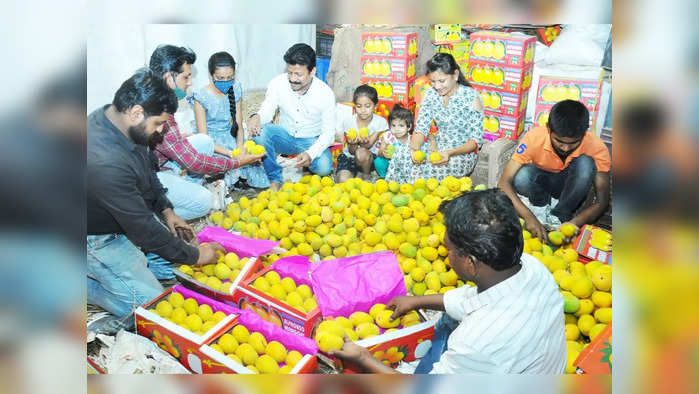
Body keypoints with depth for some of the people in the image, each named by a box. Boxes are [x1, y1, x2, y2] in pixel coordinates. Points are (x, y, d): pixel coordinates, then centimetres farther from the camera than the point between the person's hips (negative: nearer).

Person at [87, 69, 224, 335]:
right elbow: (143, 230, -30)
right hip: (99, 239, -9)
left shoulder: (114, 118, -9)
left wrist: (166, 210, 5)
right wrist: (194, 256, -19)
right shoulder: (106, 162, -38)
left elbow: (147, 169, 10)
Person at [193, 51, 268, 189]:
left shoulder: (236, 88, -2)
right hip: (211, 144, -5)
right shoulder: (202, 97, -16)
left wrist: (240, 149, -19)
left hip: (231, 139, 5)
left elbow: (238, 126, 1)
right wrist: (231, 154, -32)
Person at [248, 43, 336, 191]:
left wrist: (310, 153, -33)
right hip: (285, 137, 2)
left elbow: (328, 133, -14)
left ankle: (308, 163, 8)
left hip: (312, 141, -2)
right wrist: (256, 117, -34)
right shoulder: (277, 84, -13)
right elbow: (266, 112, -7)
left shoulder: (325, 93, -18)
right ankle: (275, 179, -13)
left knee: (323, 167, -31)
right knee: (261, 130, -30)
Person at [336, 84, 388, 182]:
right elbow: (351, 151, -12)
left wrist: (363, 143, -41)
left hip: (370, 157, -1)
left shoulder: (381, 122, -15)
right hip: (349, 156, 1)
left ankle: (366, 176, -5)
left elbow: (368, 146, -16)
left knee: (361, 152, -36)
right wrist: (352, 144, -37)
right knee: (342, 180, -26)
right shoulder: (348, 121, -12)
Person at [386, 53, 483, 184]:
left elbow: (476, 140, -14)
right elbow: (421, 128, -1)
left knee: (421, 170, -31)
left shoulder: (471, 97, -14)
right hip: (437, 148, 5)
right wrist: (415, 148, -23)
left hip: (463, 153, -5)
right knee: (399, 159, -21)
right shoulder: (431, 94, 1)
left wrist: (450, 153, -30)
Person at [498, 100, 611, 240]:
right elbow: (504, 183, -33)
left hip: (571, 186, 1)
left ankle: (560, 216, -14)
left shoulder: (596, 148, -28)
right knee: (522, 177, -35)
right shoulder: (534, 138, -30)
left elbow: (602, 200, -24)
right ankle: (542, 206, -4)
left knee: (586, 163, -32)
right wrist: (528, 217, -46)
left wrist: (575, 223, -42)